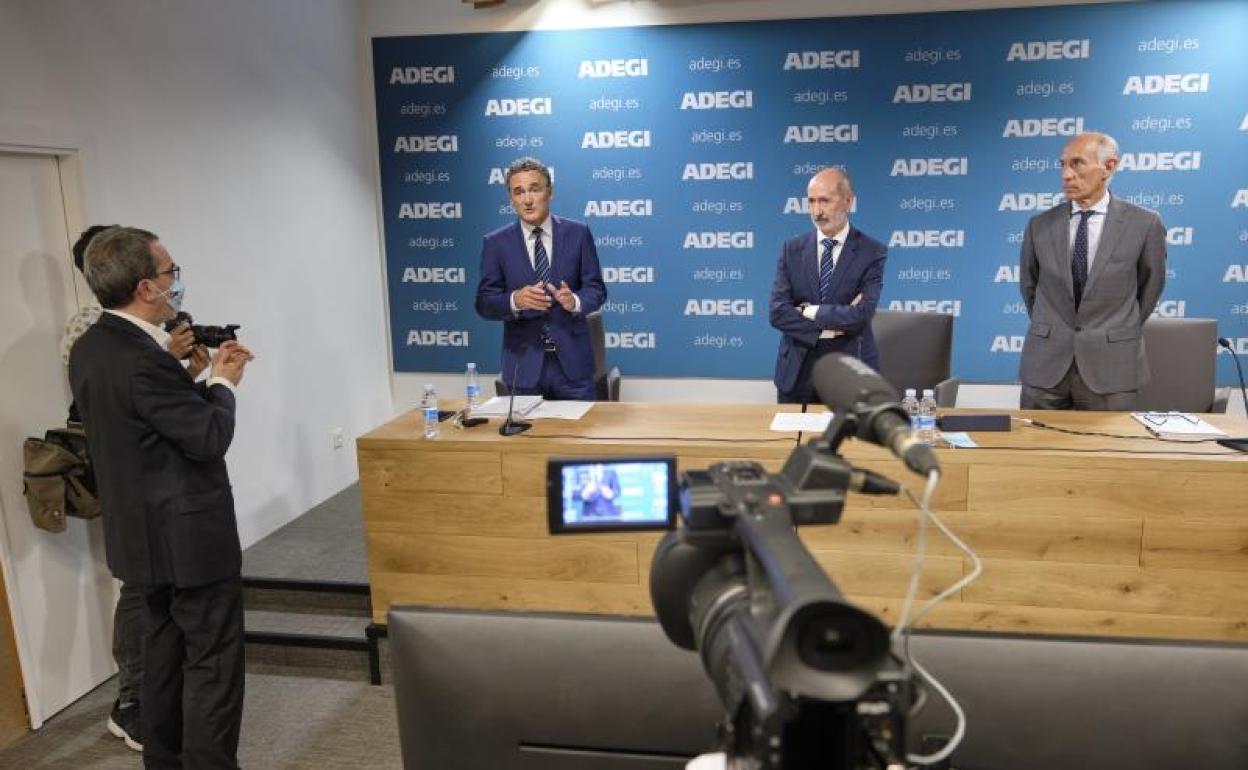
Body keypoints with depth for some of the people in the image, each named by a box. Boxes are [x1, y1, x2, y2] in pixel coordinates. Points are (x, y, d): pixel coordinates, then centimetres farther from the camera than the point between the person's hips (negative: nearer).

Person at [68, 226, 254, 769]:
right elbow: (210, 438, -21)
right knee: (213, 660, 2)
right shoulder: (141, 359, -26)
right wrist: (223, 384, -5)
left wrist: (197, 375, 5)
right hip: (187, 535, -10)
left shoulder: (90, 347, 4)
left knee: (165, 650, 21)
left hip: (144, 532, 10)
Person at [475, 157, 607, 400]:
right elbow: (484, 302, 0)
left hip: (572, 360, 0)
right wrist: (515, 300, -21)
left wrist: (575, 300, -19)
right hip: (523, 363, 0)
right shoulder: (496, 243, 2)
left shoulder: (577, 234, 2)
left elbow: (596, 289, 3)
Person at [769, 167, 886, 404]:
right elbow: (778, 313, -8)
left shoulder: (872, 252, -5)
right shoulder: (792, 249, 1)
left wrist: (808, 311, -11)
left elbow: (861, 315, -18)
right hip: (797, 372, 2)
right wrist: (831, 325, -15)